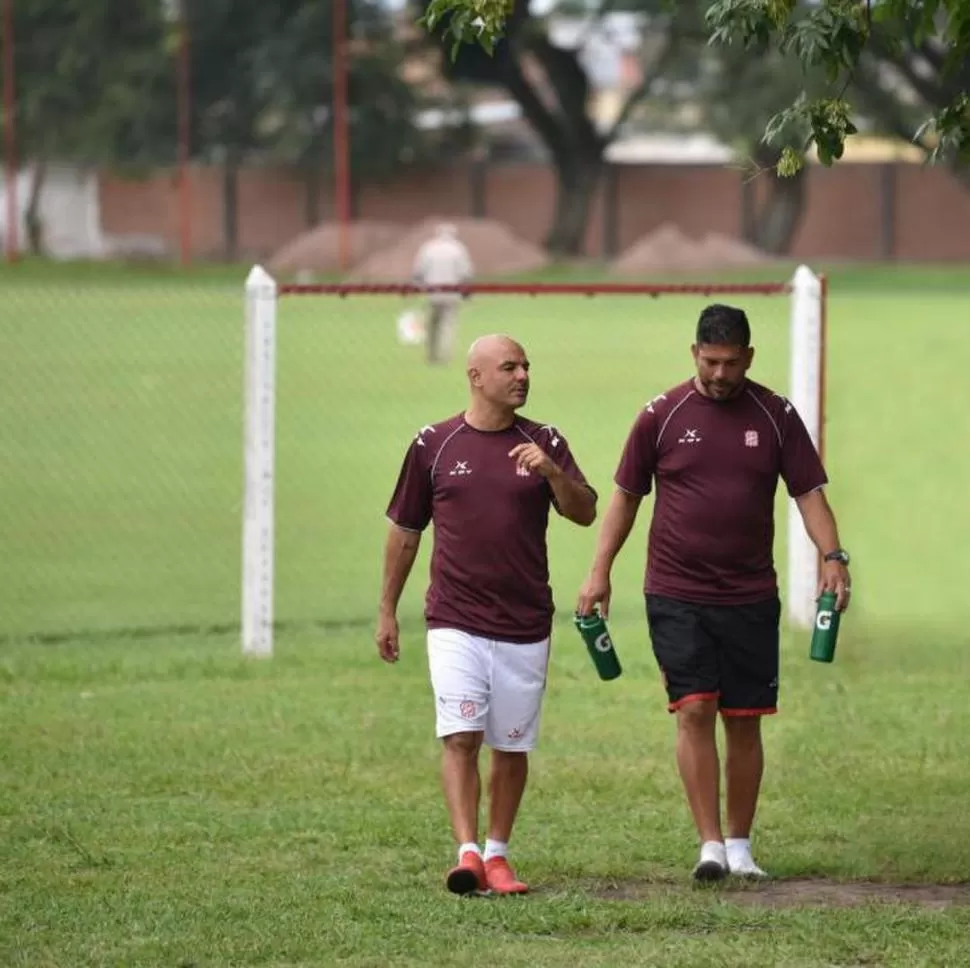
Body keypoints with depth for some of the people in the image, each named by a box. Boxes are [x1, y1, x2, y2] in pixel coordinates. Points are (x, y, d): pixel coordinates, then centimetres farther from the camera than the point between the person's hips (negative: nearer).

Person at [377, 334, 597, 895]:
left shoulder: (544, 444, 5)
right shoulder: (434, 445, 4)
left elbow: (585, 513, -4)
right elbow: (405, 531, 11)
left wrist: (552, 472, -22)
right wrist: (388, 611, 12)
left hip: (526, 626, 2)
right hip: (455, 621, -2)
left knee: (512, 746, 7)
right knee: (460, 737, -14)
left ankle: (497, 855, 19)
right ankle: (467, 854, -19)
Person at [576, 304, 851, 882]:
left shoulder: (777, 417, 3)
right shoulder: (662, 416, 1)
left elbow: (809, 493, 3)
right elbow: (626, 496, 8)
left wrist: (833, 556, -12)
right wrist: (601, 570, 2)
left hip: (750, 596, 1)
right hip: (677, 595, -1)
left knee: (744, 721, 4)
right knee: (694, 710, -11)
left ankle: (740, 846, 15)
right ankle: (710, 846, -11)